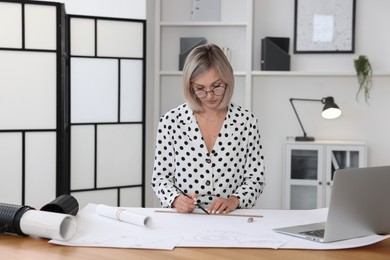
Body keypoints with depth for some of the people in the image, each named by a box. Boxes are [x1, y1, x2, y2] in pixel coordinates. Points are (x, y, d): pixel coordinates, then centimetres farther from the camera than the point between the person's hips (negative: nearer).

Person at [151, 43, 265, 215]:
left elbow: (255, 178, 6)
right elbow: (160, 178, 5)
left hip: (231, 220, -1)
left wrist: (234, 200, -13)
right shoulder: (171, 122, 0)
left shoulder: (245, 121, 1)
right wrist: (175, 199, -15)